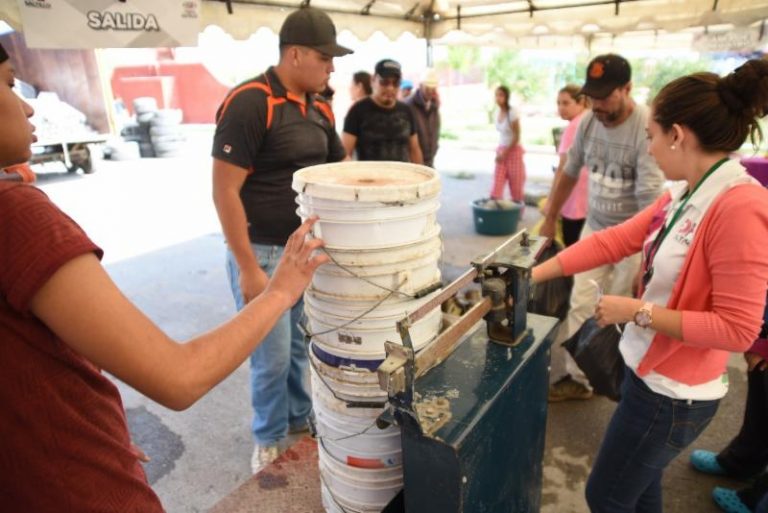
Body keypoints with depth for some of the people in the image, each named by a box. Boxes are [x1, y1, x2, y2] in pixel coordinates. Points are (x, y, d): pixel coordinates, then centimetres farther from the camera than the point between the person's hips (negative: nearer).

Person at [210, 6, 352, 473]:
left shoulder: (320, 109, 7)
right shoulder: (249, 103, -16)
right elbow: (224, 191, -17)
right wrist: (248, 269, -18)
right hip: (263, 252, -6)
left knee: (303, 347, 18)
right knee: (273, 356, 6)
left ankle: (301, 422, 39)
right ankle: (269, 440, 31)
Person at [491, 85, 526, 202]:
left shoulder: (512, 112, -14)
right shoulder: (498, 113, 4)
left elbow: (517, 137, -14)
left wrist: (505, 153, -15)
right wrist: (499, 151, 5)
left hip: (514, 151, -6)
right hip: (501, 150, 6)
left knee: (516, 187, 3)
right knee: (496, 185, -3)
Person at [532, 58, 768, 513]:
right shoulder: (684, 196, 1)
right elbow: (613, 240, 1)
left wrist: (637, 312, -21)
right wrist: (534, 275, -2)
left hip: (672, 393, -8)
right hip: (650, 372, 8)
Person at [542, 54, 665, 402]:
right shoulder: (587, 121, -4)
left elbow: (650, 200, -24)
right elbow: (568, 173, 9)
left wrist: (641, 259, -24)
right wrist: (550, 220, 14)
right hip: (594, 226, 5)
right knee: (581, 305, 5)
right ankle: (577, 377, 19)